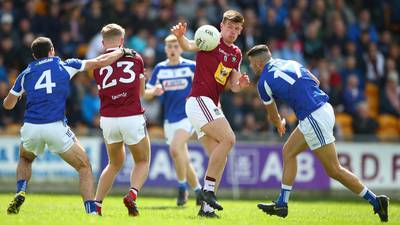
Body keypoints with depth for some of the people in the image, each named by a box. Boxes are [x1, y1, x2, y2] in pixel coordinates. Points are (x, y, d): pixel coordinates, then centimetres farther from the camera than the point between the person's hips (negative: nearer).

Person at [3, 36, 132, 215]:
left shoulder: (25, 73, 16)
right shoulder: (64, 65, 11)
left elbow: (8, 104, 23)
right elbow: (100, 62, 12)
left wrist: (19, 94, 45)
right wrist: (122, 52, 28)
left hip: (30, 127, 3)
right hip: (56, 126, -3)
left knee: (25, 159, 34)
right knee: (84, 167, 9)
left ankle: (20, 193, 9)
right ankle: (92, 211, -7)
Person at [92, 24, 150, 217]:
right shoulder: (135, 58, 6)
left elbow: (101, 92, 15)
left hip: (108, 119, 2)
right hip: (132, 118, -2)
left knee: (115, 164, 23)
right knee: (143, 162, 16)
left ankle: (96, 203, 12)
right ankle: (132, 194, -11)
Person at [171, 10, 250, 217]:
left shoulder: (236, 54, 17)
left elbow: (233, 85, 19)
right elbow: (189, 46, -24)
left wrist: (240, 84, -5)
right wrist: (180, 37, -47)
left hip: (211, 106, 9)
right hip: (199, 99, -9)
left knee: (220, 157, 5)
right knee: (228, 138, -22)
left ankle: (206, 206, 6)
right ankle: (208, 189, -18)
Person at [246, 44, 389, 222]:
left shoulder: (264, 82, -1)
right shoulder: (290, 63, 16)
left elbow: (273, 116, 12)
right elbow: (316, 82, 21)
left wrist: (279, 124, 34)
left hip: (313, 119, -9)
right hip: (324, 108, 9)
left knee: (334, 170, -2)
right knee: (288, 151, 17)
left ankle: (375, 201, 0)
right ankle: (282, 204, 16)